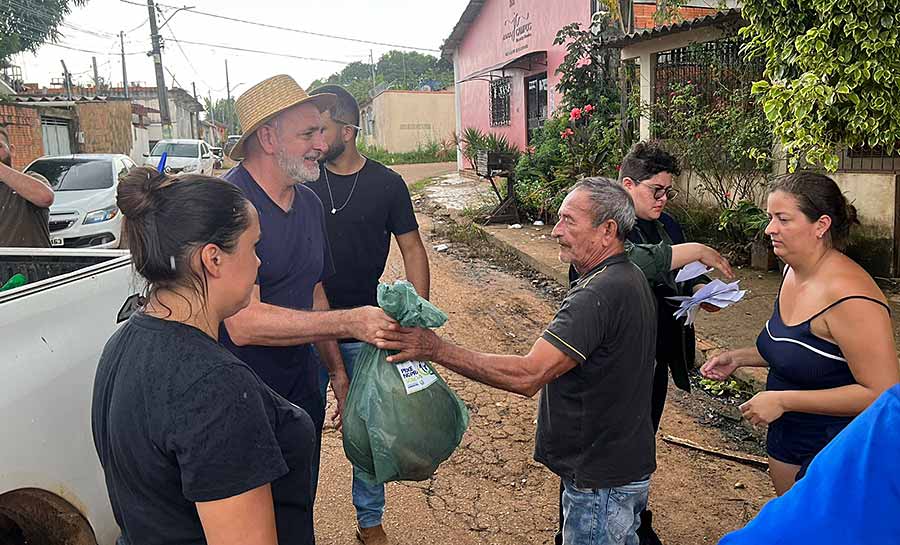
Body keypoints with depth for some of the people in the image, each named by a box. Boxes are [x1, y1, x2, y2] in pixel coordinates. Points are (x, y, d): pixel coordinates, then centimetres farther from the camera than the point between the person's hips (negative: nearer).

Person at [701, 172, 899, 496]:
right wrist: (740, 358, 2)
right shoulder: (793, 272, 0)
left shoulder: (850, 298, -28)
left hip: (836, 456, -8)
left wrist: (783, 400, -26)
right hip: (787, 439, 9)